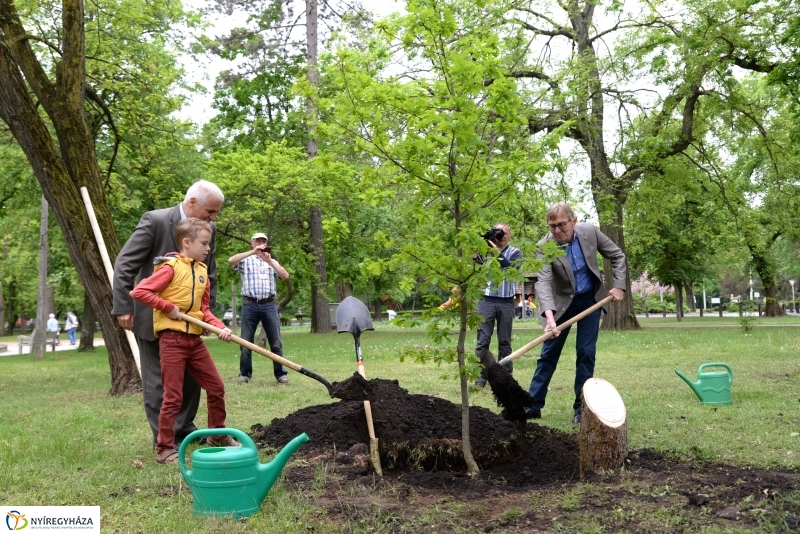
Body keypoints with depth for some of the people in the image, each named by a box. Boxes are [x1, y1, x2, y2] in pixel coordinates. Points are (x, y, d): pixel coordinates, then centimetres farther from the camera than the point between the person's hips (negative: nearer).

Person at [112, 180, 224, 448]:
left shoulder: (209, 230, 0)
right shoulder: (155, 220, -18)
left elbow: (210, 275, 11)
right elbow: (124, 266, -16)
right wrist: (123, 308, -17)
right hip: (152, 316, -6)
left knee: (191, 376, 12)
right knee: (157, 380, 1)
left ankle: (184, 428, 28)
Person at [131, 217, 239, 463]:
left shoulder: (202, 271, 11)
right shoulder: (171, 267, -12)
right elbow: (139, 292, -18)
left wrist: (220, 327, -3)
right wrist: (168, 307, -17)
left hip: (195, 338, 7)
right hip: (172, 338, -7)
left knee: (216, 387, 12)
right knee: (173, 396, -1)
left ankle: (218, 436, 28)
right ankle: (164, 449, 11)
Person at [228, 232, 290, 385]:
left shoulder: (272, 261, 17)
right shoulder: (245, 260, 9)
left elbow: (285, 276, 0)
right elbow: (231, 260, -13)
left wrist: (269, 261, -11)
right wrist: (253, 252, -17)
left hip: (269, 305, 2)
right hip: (250, 305, -1)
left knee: (276, 342, 1)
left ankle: (281, 374, 6)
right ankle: (245, 374, 11)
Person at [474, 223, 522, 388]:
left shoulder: (515, 253, 6)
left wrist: (498, 253, -20)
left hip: (506, 302, 0)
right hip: (486, 300, 0)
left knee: (504, 342, 5)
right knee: (482, 341, -4)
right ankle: (481, 376, -1)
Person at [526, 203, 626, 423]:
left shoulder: (589, 232, -15)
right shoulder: (544, 247, -23)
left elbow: (618, 256, -1)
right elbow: (543, 282, -34)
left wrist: (619, 285, -10)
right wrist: (549, 315, -47)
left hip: (590, 299, 1)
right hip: (562, 302, -1)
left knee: (586, 353, 0)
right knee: (549, 354, 1)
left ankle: (581, 407, 9)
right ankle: (533, 404, 10)